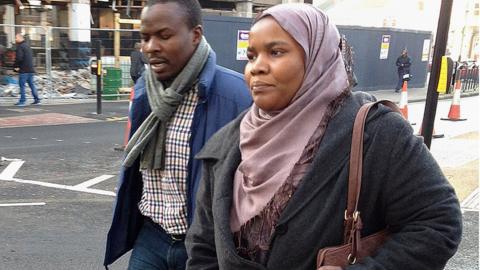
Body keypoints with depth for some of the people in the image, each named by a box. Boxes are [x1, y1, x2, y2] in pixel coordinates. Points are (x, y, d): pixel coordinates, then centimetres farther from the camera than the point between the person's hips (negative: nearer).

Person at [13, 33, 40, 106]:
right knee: (31, 84, 12)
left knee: (22, 85, -4)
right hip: (31, 69, 9)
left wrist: (16, 66, -8)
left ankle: (22, 101, -4)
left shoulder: (20, 46, -11)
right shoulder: (27, 46, 18)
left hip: (23, 70, -9)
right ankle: (37, 100, 10)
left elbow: (19, 58, -21)